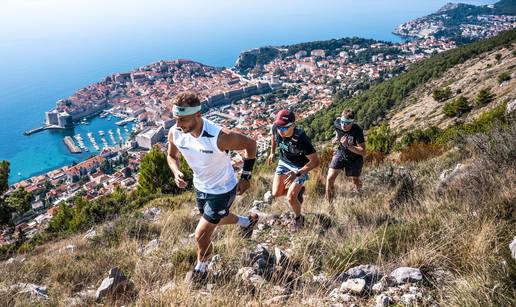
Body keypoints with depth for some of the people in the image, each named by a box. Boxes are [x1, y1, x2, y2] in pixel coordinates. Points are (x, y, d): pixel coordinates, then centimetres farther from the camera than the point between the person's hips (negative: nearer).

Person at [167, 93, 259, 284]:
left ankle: (200, 270, 31)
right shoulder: (174, 133, -20)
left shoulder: (220, 137, -36)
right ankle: (248, 222, 60)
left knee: (201, 235, -1)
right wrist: (176, 172, -18)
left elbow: (250, 144, -18)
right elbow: (172, 156, 3)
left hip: (222, 190, -6)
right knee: (217, 219, 30)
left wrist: (246, 177, -13)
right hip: (200, 187, 7)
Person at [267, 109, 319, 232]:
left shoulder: (301, 139, -38)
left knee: (290, 197, -10)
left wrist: (297, 173, -39)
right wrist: (272, 153, 9)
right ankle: (298, 191, 31)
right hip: (284, 162, 5)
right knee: (276, 194, 2)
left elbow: (315, 161, -30)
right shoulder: (275, 129, -24)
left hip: (300, 167, -5)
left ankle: (298, 218, 22)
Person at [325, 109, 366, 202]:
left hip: (354, 157, -3)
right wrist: (336, 139, -10)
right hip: (341, 154, 3)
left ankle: (358, 188, 55)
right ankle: (329, 203, 11)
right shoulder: (337, 124, -18)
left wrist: (348, 146, -40)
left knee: (355, 182, 15)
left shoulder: (357, 131, -30)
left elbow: (363, 152, -30)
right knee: (330, 178, -9)